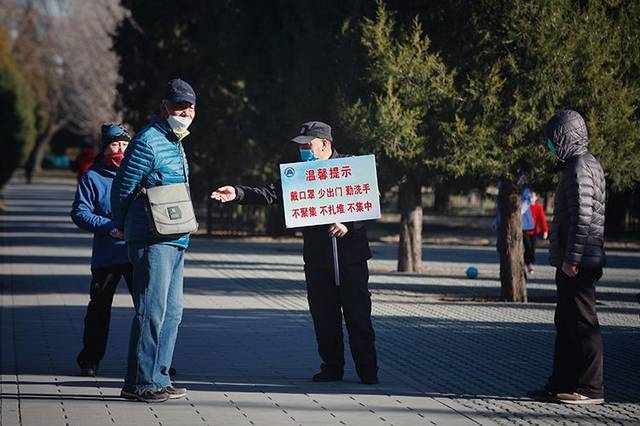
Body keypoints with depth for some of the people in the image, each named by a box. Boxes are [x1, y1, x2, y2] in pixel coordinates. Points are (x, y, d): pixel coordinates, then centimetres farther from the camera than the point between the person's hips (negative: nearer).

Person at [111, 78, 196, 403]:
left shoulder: (175, 143, 20)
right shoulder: (148, 142, -11)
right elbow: (122, 188, -9)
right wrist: (124, 228, 3)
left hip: (174, 241, 10)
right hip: (153, 241, -10)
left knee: (171, 312, 11)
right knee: (152, 311, -10)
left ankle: (158, 378, 17)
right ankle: (140, 382, -7)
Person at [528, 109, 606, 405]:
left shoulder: (580, 168, -14)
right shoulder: (587, 165, 18)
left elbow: (583, 217, -21)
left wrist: (571, 259, -21)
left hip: (578, 264, -11)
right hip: (572, 262, 11)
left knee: (582, 324, -8)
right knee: (566, 323, 14)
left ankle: (591, 388, -5)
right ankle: (561, 385, 20)